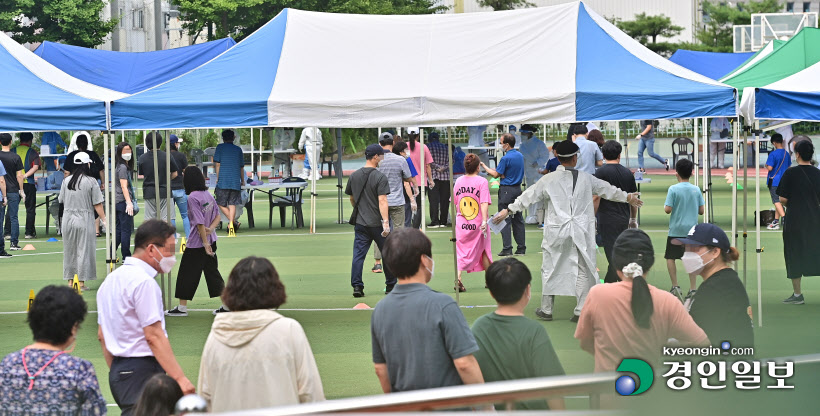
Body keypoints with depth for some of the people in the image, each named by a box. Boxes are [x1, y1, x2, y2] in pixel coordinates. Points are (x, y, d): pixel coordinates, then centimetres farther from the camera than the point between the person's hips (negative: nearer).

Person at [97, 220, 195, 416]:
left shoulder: (111, 279, 17)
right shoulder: (143, 282, -14)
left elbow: (102, 335, 22)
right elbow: (154, 336, -19)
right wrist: (179, 378, -20)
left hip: (118, 370, 10)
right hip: (142, 370, -10)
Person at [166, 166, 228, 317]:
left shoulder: (193, 197, -18)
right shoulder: (208, 194, 6)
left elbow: (200, 222, -20)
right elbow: (217, 216, 10)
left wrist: (205, 243, -17)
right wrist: (210, 229, -6)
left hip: (196, 243, -8)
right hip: (211, 240, 8)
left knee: (186, 273, 4)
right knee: (212, 272, 12)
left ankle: (182, 307, 11)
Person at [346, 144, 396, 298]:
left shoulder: (354, 176, 6)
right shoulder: (380, 177, -12)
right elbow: (382, 201, -20)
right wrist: (385, 222, -25)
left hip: (360, 222, 4)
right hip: (377, 222, -4)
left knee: (358, 254, 2)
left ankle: (357, 286, -7)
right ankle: (390, 285, 18)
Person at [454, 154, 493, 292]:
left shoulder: (459, 181, 3)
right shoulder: (482, 181, -9)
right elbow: (484, 203, -18)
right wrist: (484, 221, -21)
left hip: (461, 222, 2)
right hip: (477, 223, -2)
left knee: (461, 252, 1)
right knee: (484, 250, 16)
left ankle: (458, 279, -20)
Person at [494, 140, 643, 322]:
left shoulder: (548, 180, -2)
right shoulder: (586, 179, 2)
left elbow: (528, 196, 2)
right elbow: (608, 190, 15)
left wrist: (508, 210, 13)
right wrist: (629, 198, 32)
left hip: (556, 232, 0)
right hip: (581, 232, 0)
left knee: (550, 269, 11)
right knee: (583, 269, 7)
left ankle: (546, 309, 17)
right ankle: (581, 310, 5)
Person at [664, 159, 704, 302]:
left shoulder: (673, 189, -9)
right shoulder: (696, 190, 2)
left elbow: (668, 209, -13)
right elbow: (701, 211, 5)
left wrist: (665, 206, 8)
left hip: (676, 230, -3)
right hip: (692, 230, 3)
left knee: (670, 258, 7)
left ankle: (675, 286, -2)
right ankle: (693, 289, 2)